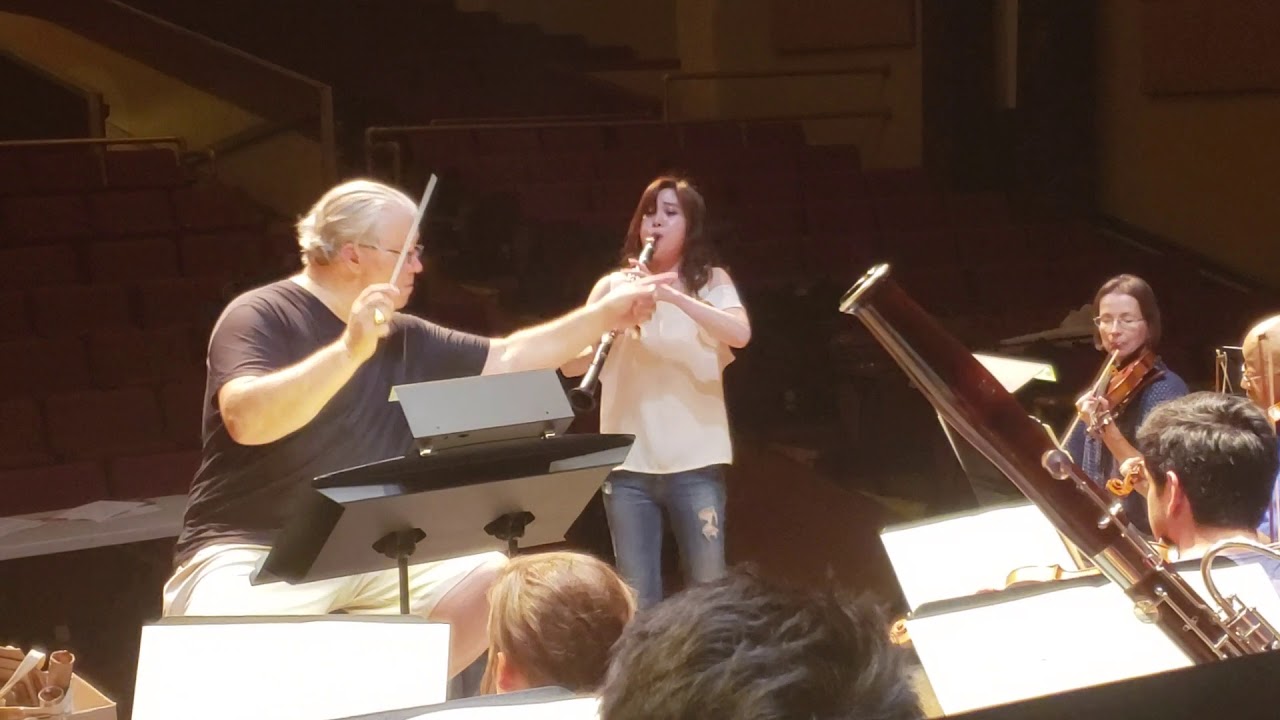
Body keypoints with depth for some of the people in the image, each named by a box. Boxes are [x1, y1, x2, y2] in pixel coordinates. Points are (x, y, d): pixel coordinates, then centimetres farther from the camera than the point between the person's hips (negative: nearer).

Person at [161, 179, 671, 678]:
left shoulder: (404, 339, 12)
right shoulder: (261, 316, -10)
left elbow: (507, 359, 19)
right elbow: (246, 420, -29)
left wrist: (602, 315, 16)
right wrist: (350, 349, -36)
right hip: (253, 554, -8)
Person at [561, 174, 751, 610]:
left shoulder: (712, 281, 6)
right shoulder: (613, 285, 10)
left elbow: (740, 334, -14)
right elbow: (571, 363, 1)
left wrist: (671, 294, -23)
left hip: (696, 461, -1)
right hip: (627, 464, 1)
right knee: (638, 598, 3)